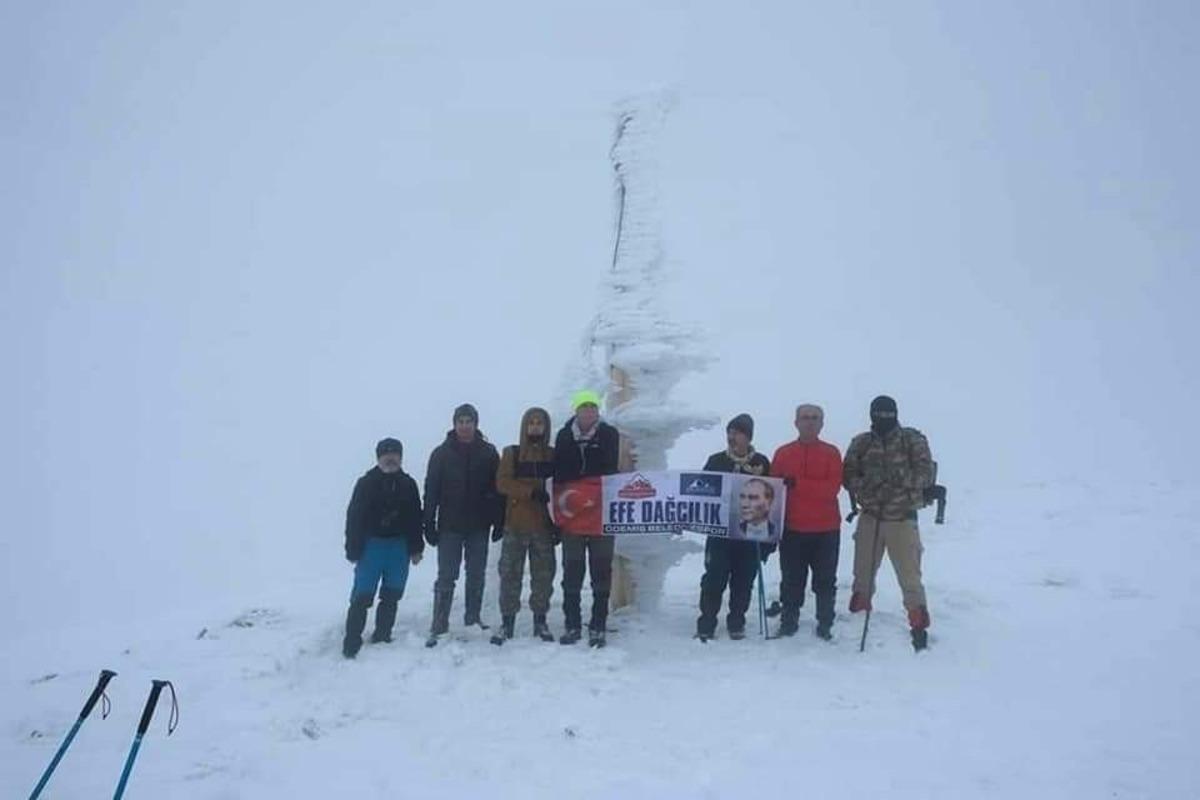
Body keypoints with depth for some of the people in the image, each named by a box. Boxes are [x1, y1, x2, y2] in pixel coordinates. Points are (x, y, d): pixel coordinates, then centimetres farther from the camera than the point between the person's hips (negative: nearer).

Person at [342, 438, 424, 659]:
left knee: (391, 596, 10)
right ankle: (351, 643, -3)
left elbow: (415, 518, 10)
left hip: (399, 547, 4)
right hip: (372, 545, -4)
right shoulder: (366, 483, -3)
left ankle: (382, 636, 23)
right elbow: (354, 517, -4)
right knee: (362, 596, -7)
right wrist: (353, 550, -8)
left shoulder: (408, 484, 6)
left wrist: (416, 548, 7)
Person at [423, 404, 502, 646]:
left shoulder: (488, 453, 3)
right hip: (450, 526, -1)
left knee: (476, 576, 10)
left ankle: (473, 619, 22)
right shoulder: (442, 453, 0)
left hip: (479, 526, 2)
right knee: (446, 577, -3)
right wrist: (429, 524, -4)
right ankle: (439, 627, 0)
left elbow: (497, 489, 4)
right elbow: (431, 491, 0)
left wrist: (499, 521, -1)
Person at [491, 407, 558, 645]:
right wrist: (532, 492, -19)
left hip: (543, 526, 1)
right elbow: (502, 483, -7)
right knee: (510, 574, 1)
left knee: (543, 574, 5)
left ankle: (540, 621, 16)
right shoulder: (511, 454, 5)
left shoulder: (553, 456, 8)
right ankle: (507, 623, 8)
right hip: (515, 525, -1)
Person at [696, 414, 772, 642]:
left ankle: (736, 623, 19)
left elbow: (770, 496, 3)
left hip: (750, 531, 0)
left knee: (743, 581, 6)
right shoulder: (716, 461, 7)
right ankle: (706, 625, 3)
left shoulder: (761, 463, 5)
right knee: (714, 578, -4)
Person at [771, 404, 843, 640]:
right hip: (792, 528, 1)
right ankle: (788, 621, 15)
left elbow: (832, 487, -11)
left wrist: (798, 484, -20)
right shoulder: (783, 453, 6)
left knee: (825, 580, 6)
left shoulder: (831, 453, 1)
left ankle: (825, 624, 13)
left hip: (826, 529, -1)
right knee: (791, 579, 7)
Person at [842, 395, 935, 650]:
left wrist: (901, 478, -25)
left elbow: (925, 473, -8)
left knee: (910, 576, -4)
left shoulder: (913, 440, -2)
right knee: (863, 572, 14)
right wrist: (867, 484, -20)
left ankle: (919, 625, 10)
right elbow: (848, 476, 0)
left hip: (903, 519, -2)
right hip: (870, 518, 3)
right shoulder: (861, 443, 4)